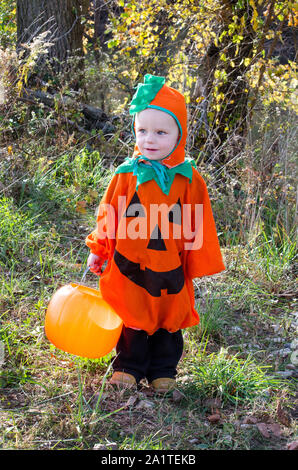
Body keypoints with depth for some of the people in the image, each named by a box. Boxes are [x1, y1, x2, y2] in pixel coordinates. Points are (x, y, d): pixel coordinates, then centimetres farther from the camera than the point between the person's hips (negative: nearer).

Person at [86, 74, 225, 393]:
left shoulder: (189, 179, -4)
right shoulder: (127, 174, -5)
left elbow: (199, 225, 2)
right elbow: (108, 217, 5)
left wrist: (200, 262, 5)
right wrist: (97, 251, 10)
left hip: (169, 270, 0)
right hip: (129, 264, 0)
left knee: (168, 319, 13)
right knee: (132, 319, 11)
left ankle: (163, 370, 32)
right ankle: (129, 367, 30)